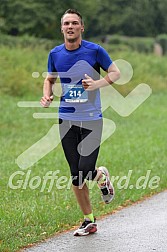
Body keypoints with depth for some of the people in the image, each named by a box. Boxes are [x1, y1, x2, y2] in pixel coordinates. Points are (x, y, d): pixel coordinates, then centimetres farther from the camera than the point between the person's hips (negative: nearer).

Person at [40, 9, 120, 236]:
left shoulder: (94, 50, -6)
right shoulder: (55, 54, 4)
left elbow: (115, 73, 3)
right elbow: (50, 79, 19)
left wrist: (97, 84, -16)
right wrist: (47, 96, -2)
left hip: (91, 119, -3)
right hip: (67, 120, 3)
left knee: (86, 170, -13)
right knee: (76, 175, 4)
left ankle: (102, 176, 25)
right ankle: (89, 221, 18)